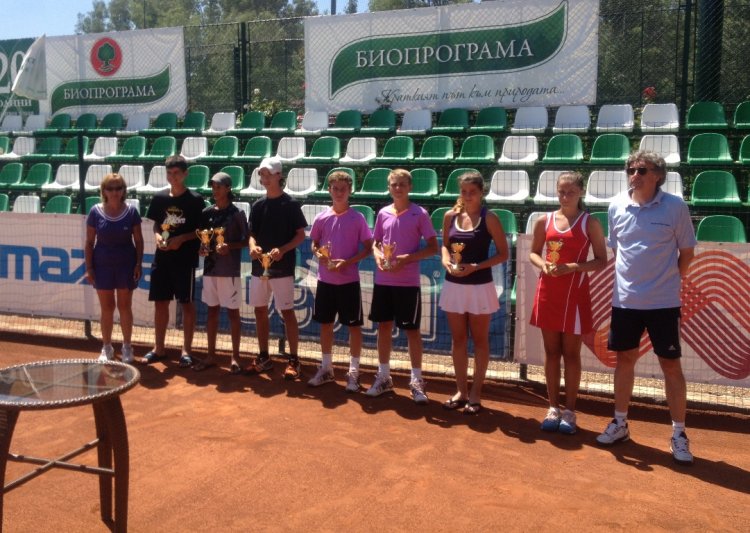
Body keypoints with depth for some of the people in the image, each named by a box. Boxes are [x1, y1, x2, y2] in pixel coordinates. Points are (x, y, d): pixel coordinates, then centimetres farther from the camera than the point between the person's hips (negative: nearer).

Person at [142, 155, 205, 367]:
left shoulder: (195, 199, -6)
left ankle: (186, 350, 11)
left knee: (187, 303, 2)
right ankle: (158, 348, 22)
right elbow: (156, 224, 16)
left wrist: (182, 238, -16)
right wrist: (157, 235, -5)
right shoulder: (159, 198, 6)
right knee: (160, 303, 10)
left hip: (185, 259, -4)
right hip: (162, 258, 4)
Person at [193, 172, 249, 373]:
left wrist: (229, 246, -20)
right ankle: (211, 355, 22)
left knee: (232, 312, 2)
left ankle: (235, 357, 10)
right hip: (210, 268, 5)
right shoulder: (207, 212, 7)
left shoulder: (237, 213, -6)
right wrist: (202, 248, -5)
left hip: (229, 270, -5)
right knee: (212, 311, 12)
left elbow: (245, 241, -4)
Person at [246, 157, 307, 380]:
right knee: (260, 311, 10)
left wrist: (282, 250, -20)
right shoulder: (258, 205, 10)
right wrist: (253, 246, -10)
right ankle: (263, 357, 22)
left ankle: (293, 360, 6)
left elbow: (300, 235, -5)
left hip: (282, 268, -6)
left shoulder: (291, 204, -5)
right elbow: (252, 234, 13)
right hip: (259, 267, 6)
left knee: (287, 312, -2)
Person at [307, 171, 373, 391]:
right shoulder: (321, 218, 4)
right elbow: (314, 245, 13)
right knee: (325, 323, 12)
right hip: (325, 280, 3)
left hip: (349, 280, -3)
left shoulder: (357, 218, -5)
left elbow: (368, 248, -4)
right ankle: (326, 368, 27)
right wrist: (319, 254, -10)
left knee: (354, 325, 2)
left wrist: (347, 262, -17)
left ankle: (353, 372, 14)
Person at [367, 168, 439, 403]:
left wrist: (406, 258, -17)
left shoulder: (419, 214, -6)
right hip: (383, 280, 4)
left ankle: (417, 381, 14)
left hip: (408, 282, -4)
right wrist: (378, 256, -7)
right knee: (384, 326, 12)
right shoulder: (383, 213, 7)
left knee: (412, 330, 2)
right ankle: (383, 377, 25)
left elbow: (433, 248, -6)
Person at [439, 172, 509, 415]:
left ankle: (476, 394, 18)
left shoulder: (489, 219, -8)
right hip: (453, 285, 4)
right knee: (458, 339, 11)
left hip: (480, 286, -4)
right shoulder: (450, 216, 4)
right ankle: (461, 391, 23)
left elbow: (503, 253, -6)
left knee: (479, 340, 8)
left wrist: (476, 266, -17)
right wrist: (446, 261, -8)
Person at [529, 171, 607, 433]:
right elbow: (533, 252, 13)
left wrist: (574, 267, -18)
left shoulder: (590, 223, -3)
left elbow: (602, 260, -3)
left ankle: (569, 411, 16)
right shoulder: (544, 221, 4)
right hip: (548, 291, 3)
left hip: (575, 293, -3)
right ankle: (553, 407, 20)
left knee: (571, 353, 5)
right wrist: (543, 264, -9)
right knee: (551, 351, 9)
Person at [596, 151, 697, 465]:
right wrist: (631, 277, 8)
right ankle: (620, 424, 27)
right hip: (624, 300, 3)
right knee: (624, 359, 12)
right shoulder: (617, 207, 1)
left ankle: (679, 434, 15)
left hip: (663, 301, -3)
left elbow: (686, 252, 3)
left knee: (671, 365, 2)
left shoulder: (675, 207, -8)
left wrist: (668, 280, 2)